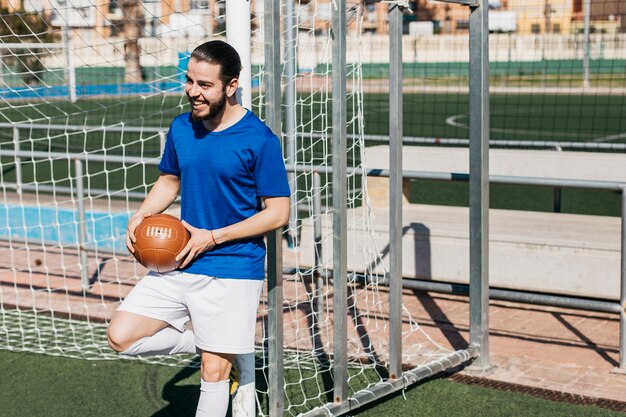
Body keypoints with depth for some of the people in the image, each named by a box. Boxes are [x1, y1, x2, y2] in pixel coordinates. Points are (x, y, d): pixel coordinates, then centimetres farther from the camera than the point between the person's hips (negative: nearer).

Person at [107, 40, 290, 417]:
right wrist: (141, 215, 0)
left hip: (232, 272, -6)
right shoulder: (181, 128, 4)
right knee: (122, 336, -2)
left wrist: (213, 237, -16)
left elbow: (278, 213, -11)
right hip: (179, 266, 6)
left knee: (214, 370, -2)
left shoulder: (260, 140, -13)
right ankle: (208, 339, 16)